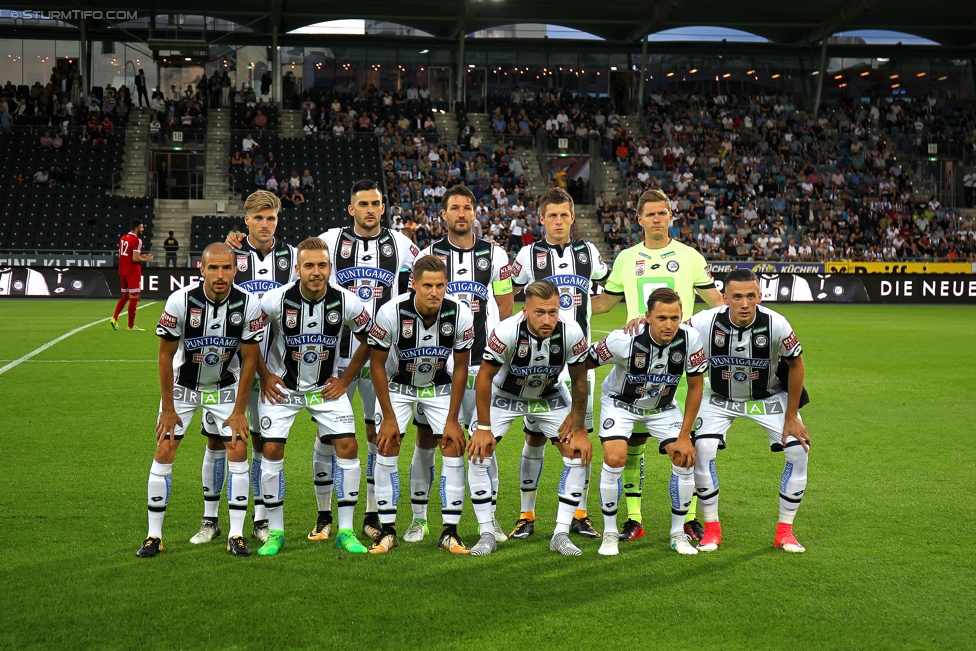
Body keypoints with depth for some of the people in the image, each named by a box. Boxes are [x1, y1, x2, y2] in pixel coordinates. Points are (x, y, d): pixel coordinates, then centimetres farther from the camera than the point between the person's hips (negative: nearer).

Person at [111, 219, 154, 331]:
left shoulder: (122, 238, 11)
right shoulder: (137, 240, -15)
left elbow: (120, 255, 16)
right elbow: (135, 259, -21)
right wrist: (145, 259, -3)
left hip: (123, 271, 8)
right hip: (133, 273, -8)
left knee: (125, 296, 19)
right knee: (134, 298, 0)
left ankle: (114, 318, 4)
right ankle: (131, 325, 4)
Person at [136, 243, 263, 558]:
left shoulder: (249, 304, -21)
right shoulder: (180, 301, -25)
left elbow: (249, 359, -10)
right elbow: (165, 355, -13)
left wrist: (239, 411, -9)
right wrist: (168, 409, -11)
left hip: (225, 387, 1)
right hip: (183, 385, -1)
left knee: (238, 451, -9)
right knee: (164, 452, -6)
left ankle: (236, 535, 1)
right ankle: (154, 534, 6)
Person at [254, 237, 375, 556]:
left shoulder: (346, 302, -16)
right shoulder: (276, 300, -20)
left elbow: (369, 340, 2)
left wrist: (346, 379, -1)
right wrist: (264, 377, -5)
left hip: (326, 387, 1)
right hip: (281, 386, -1)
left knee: (347, 446, -9)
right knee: (272, 450, -8)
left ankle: (345, 531, 2)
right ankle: (275, 532, 7)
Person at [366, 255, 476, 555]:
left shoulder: (461, 315, -26)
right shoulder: (391, 313, -30)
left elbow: (460, 367, -12)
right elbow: (377, 364, -16)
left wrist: (452, 419, -11)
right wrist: (389, 417, -15)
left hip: (440, 385, 1)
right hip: (397, 384, -1)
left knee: (454, 447, -11)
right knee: (386, 448, -11)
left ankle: (450, 532, -2)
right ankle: (387, 530, 1)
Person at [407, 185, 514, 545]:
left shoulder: (495, 255, 7)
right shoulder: (428, 255, 4)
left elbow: (506, 307, 11)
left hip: (481, 362, 0)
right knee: (426, 438, 3)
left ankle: (489, 518, 13)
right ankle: (419, 518, 13)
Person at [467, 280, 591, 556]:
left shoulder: (572, 333, -30)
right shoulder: (507, 331, -36)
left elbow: (579, 381, -12)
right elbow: (484, 377, -21)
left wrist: (578, 426, -6)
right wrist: (483, 427, -17)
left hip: (550, 396, 2)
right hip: (505, 395, -2)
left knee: (579, 454, -9)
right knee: (479, 453, -15)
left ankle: (561, 535, 1)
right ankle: (487, 534, -2)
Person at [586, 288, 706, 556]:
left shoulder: (690, 339, -25)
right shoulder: (623, 340, -33)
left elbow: (695, 386, -11)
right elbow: (585, 363, -17)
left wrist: (684, 436, -11)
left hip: (663, 406, 3)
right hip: (621, 402, -3)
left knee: (686, 459, -11)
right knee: (615, 458, -23)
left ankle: (678, 533, 8)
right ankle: (610, 533, -3)